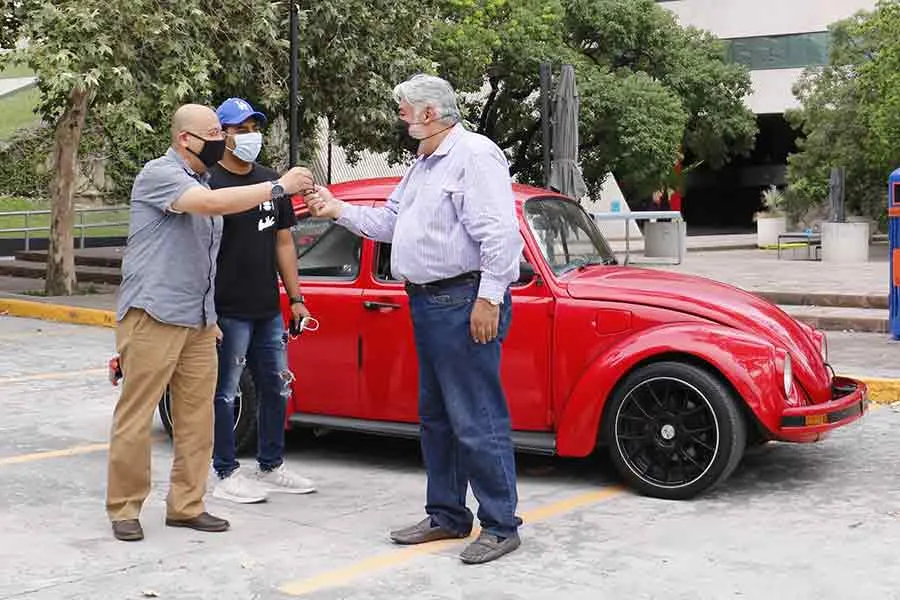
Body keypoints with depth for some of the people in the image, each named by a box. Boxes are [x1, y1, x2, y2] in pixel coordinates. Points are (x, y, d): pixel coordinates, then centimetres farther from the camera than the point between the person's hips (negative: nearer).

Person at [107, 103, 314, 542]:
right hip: (153, 316, -8)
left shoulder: (200, 182, 18)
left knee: (197, 419, 7)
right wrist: (279, 187, -23)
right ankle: (123, 510, 5)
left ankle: (186, 506, 15)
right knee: (135, 418, -3)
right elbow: (214, 203, -27)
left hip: (197, 320, 9)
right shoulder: (159, 174, -10)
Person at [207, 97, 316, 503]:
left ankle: (271, 467, 26)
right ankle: (226, 475, 11)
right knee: (225, 393, 1)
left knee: (276, 389, 13)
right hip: (229, 311, -7)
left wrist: (296, 298, 12)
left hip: (269, 310, 7)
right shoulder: (210, 185, -8)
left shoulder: (272, 181, 13)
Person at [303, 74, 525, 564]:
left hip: (466, 303, -11)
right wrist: (339, 210, 15)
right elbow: (389, 222, 24)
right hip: (428, 304, 11)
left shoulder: (475, 155, -12)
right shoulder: (422, 167, 20)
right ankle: (447, 516, 25)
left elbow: (498, 233, -20)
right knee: (436, 417, 15)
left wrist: (489, 298, -23)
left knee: (476, 421, -7)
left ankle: (500, 526, 0)